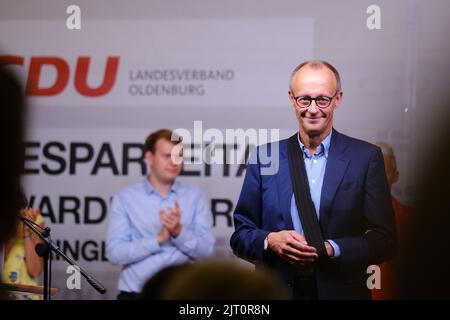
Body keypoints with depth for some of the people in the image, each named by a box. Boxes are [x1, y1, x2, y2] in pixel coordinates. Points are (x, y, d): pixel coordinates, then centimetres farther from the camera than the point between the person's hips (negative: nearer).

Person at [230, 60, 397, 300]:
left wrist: (331, 249, -19)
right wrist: (270, 241, -16)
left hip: (342, 292, -1)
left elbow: (385, 241, -6)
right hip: (276, 293, 1)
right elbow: (240, 235, 3)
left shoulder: (365, 157, -4)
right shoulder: (265, 157, 1)